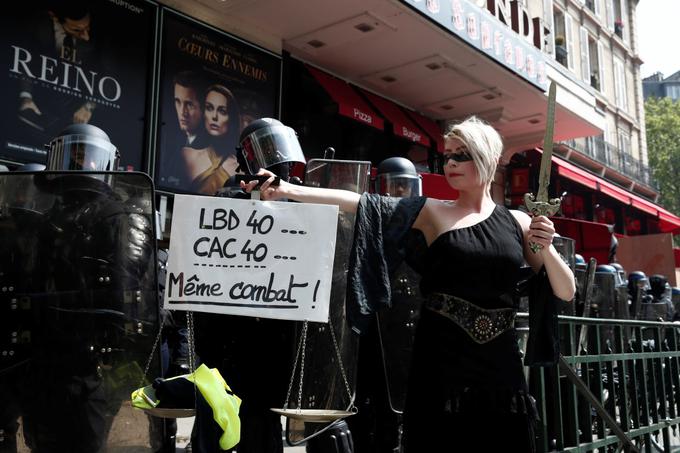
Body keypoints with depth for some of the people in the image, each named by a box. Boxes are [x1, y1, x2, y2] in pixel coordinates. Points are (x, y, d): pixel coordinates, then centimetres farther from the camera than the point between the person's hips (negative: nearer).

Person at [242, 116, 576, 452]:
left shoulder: (517, 223, 7)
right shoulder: (432, 213, 3)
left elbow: (566, 293, 7)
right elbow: (360, 202, -9)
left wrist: (546, 247, -11)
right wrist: (287, 190, -18)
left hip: (500, 363, 2)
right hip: (441, 360, -2)